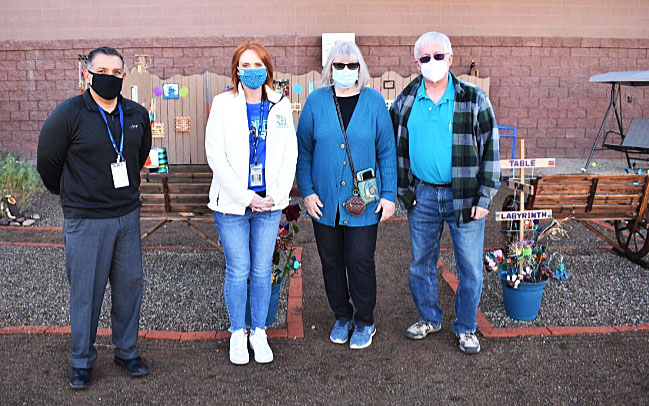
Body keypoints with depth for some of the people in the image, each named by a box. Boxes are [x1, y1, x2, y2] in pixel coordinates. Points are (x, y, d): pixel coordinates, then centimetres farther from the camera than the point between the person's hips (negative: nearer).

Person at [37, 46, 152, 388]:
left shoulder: (137, 115, 4)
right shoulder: (68, 114, -10)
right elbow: (47, 162, 1)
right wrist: (70, 193, 13)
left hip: (128, 216, 4)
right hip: (85, 220, -4)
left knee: (129, 285, 11)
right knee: (85, 291, 5)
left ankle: (127, 351, 29)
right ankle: (82, 361, 23)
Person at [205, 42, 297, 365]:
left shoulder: (281, 105, 6)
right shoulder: (223, 104, -2)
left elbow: (290, 154, 6)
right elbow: (215, 155, -8)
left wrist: (276, 195, -6)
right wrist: (246, 197, -12)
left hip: (269, 203, 2)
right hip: (231, 203, -2)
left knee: (262, 270, 9)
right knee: (238, 271, 5)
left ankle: (259, 332, 25)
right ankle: (238, 333, 24)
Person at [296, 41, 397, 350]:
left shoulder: (374, 101, 0)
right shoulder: (316, 102, 2)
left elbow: (387, 151, 1)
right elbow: (303, 150, 5)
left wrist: (389, 195, -3)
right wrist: (307, 191, -3)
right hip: (324, 201, 2)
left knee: (360, 261, 1)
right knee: (331, 261, 11)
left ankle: (364, 323, 22)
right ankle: (342, 317, 31)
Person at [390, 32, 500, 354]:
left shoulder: (473, 99, -4)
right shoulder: (405, 100, 3)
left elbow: (490, 148, -3)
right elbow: (392, 143, 13)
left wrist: (485, 197, -8)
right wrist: (402, 188, 5)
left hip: (464, 196, -2)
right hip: (421, 195, 3)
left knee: (470, 268, 5)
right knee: (421, 264, 14)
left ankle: (466, 328, 26)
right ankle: (429, 318, 36)